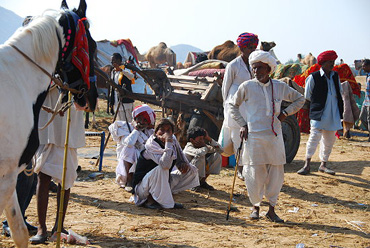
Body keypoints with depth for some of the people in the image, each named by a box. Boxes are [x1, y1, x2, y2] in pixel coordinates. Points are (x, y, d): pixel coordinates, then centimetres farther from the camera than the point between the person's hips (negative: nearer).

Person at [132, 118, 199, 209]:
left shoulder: (173, 140, -2)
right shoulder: (151, 145, -23)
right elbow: (166, 165, -40)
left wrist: (184, 164, -14)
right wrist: (168, 142, -37)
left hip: (163, 183, 8)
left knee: (192, 170, 4)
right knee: (161, 169, -37)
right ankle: (150, 200, -17)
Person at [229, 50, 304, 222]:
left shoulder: (280, 87, 7)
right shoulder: (247, 87, 1)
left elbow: (299, 99, 21)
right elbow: (233, 106, 12)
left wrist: (286, 113, 6)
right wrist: (242, 124, 2)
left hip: (274, 136, 2)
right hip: (254, 136, -2)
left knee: (276, 173, 4)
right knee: (255, 174, -2)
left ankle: (271, 209, 16)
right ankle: (255, 206, 18)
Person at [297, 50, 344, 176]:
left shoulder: (335, 76, 10)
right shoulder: (313, 77, -7)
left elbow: (340, 92, 20)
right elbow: (307, 96, 1)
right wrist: (318, 103, 5)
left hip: (333, 114, 6)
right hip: (318, 113, -6)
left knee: (329, 140, 11)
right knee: (314, 137, -13)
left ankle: (323, 165, 22)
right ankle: (307, 164, -6)